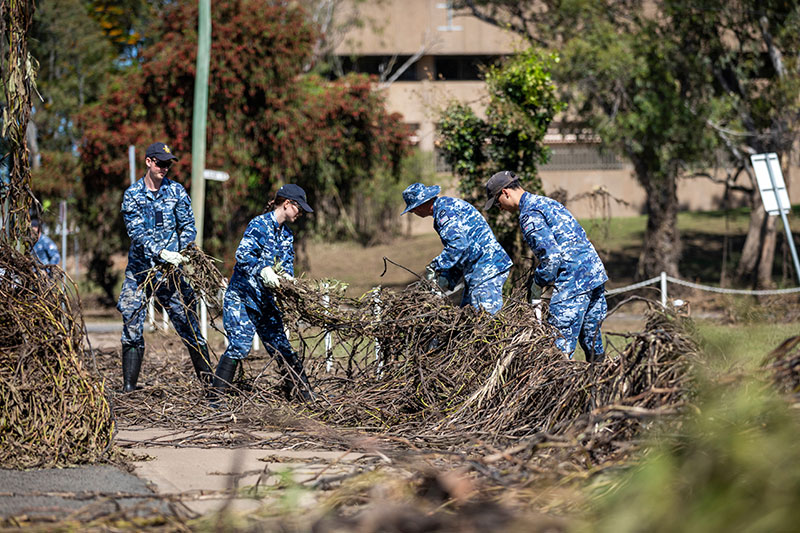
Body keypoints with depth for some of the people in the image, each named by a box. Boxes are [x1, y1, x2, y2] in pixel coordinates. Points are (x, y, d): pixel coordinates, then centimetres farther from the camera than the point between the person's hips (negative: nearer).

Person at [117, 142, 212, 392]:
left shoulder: (176, 190, 5)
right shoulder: (132, 194, 1)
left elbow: (187, 226, 5)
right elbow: (136, 232, -9)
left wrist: (181, 254, -11)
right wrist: (161, 253, -22)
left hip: (170, 269, 0)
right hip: (139, 268, 0)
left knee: (187, 322, -1)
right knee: (132, 327, 0)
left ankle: (208, 380, 6)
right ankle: (128, 388, 6)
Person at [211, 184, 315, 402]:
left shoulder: (287, 235, 15)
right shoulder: (260, 225, -11)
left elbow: (287, 264, 10)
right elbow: (243, 254, -23)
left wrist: (287, 278, -14)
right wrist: (263, 270, -40)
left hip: (265, 300, 7)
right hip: (240, 296, -7)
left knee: (281, 347, 6)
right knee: (240, 345, -18)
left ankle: (305, 397, 10)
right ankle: (216, 396, -14)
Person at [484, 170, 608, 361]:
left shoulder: (529, 214, -9)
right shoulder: (545, 201, 21)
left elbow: (552, 254, -19)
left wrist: (539, 282, -2)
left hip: (573, 281, -10)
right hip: (596, 272, 10)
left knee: (561, 344, -7)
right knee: (592, 340, 15)